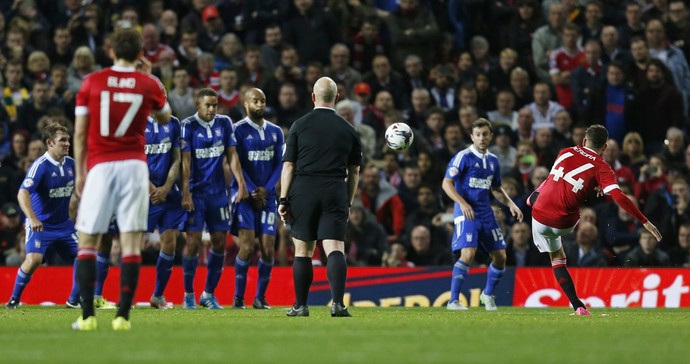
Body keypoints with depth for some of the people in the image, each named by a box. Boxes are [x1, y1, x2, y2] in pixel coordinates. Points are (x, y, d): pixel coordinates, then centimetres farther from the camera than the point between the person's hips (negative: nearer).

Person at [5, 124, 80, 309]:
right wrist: (32, 218, -40)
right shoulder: (40, 166, -18)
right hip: (40, 223, -6)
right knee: (34, 259, -24)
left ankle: (74, 300, 14)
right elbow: (22, 193, -28)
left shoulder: (70, 164, 2)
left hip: (63, 223, 6)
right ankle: (14, 299, -5)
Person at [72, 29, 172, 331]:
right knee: (131, 241, 1)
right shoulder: (149, 85, 3)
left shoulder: (92, 82, 1)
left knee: (87, 241, 6)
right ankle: (123, 315, -7)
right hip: (134, 167, 0)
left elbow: (80, 132, 2)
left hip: (100, 167, 0)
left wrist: (79, 173, 10)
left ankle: (87, 315, -3)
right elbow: (165, 118, 23)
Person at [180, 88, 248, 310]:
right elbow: (185, 161, -10)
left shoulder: (224, 123, 6)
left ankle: (209, 294, 14)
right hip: (196, 192, -4)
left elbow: (232, 156, 8)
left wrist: (241, 184, -2)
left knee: (219, 242, 3)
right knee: (193, 242, -6)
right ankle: (188, 295, 5)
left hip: (218, 192, 4)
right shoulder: (189, 126, -7)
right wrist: (185, 194, -15)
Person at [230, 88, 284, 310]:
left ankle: (260, 297, 10)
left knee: (268, 249, -1)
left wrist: (266, 189, -6)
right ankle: (238, 297, -5)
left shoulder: (275, 132, 12)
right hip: (244, 194, -4)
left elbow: (279, 164, 8)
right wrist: (251, 191, -13)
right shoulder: (239, 130, -3)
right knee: (247, 246, -14)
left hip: (267, 195, 5)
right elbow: (236, 165, -7)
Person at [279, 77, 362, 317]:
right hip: (335, 192, 1)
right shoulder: (348, 130, 8)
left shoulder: (300, 125, 1)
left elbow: (288, 166, -1)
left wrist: (283, 200, 2)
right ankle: (338, 302, -20)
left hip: (303, 191, -1)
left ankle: (300, 306, 13)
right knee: (335, 249, -5)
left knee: (303, 251, 8)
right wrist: (348, 202, 22)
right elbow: (354, 172, 13)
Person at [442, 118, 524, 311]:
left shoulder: (492, 160, 12)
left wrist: (511, 204, 10)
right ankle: (453, 301, -15)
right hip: (466, 213, -7)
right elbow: (447, 183, -13)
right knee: (468, 253, -22)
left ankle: (488, 294, 30)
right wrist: (463, 203, -26)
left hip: (486, 214, 7)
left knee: (500, 256, 6)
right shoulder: (463, 157, -8)